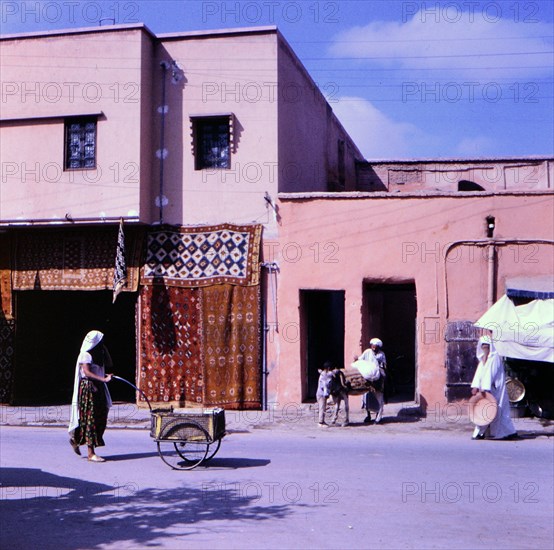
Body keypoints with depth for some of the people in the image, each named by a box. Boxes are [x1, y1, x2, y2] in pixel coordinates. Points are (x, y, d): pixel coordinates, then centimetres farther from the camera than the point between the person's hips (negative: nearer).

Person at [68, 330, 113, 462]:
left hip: (99, 388, 9)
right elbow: (86, 372, -20)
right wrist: (103, 379, -30)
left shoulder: (98, 354, 16)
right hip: (88, 388, -9)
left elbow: (109, 364, 14)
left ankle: (76, 439, 28)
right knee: (90, 418, -7)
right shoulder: (86, 355, -10)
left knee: (101, 418, 8)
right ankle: (91, 453, -4)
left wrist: (105, 350, 7)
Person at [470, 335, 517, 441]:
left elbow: (490, 373, -18)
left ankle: (481, 432, -5)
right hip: (486, 388, 8)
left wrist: (485, 388, -26)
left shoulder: (495, 358, -9)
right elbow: (479, 373, 6)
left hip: (494, 388, -8)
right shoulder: (483, 358, 16)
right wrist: (475, 386, -7)